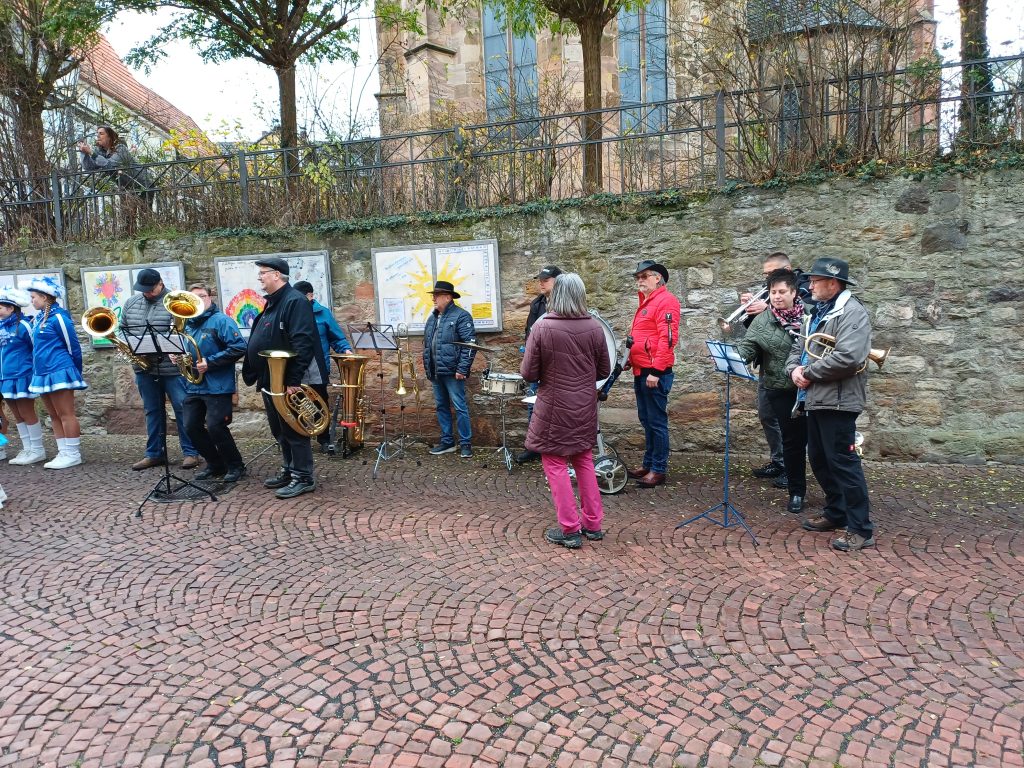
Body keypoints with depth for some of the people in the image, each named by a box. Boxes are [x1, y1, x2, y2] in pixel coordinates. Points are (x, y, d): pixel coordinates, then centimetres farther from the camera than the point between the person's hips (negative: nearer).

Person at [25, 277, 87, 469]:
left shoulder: (58, 317, -11)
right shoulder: (39, 318, 14)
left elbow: (73, 347, -9)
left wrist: (76, 373, -3)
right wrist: (37, 372, 18)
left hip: (59, 373, -9)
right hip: (44, 374, 9)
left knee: (65, 415, -4)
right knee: (54, 416, 10)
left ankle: (73, 454, 1)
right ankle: (64, 453, 16)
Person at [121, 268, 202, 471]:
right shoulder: (131, 303, 11)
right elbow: (123, 329, 19)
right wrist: (132, 347, 0)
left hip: (172, 366, -5)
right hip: (144, 367, 6)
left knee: (182, 409, -2)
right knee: (152, 411, 13)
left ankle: (191, 452, 6)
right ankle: (155, 453, 21)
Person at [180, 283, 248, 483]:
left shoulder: (221, 321, -8)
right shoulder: (188, 323, 15)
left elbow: (238, 348, -18)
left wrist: (209, 363, -20)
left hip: (217, 387, -8)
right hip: (193, 386, 8)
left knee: (215, 428, -9)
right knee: (191, 427, 7)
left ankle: (235, 466, 9)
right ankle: (215, 464, 23)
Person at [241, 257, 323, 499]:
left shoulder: (295, 301, -16)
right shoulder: (272, 303, 15)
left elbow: (303, 344, -24)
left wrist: (294, 380, -26)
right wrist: (258, 375, 19)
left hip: (288, 382, -10)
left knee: (294, 430, -2)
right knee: (280, 430, 17)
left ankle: (303, 478, 8)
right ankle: (288, 470, 29)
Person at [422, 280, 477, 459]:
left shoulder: (461, 316, -8)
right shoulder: (432, 317, 15)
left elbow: (470, 344, -14)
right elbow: (427, 344, 22)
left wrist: (462, 369, -18)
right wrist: (427, 366, 15)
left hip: (452, 371, -8)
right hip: (435, 372, 8)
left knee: (460, 407, -3)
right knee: (441, 407, 13)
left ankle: (465, 443, 6)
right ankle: (447, 441, 22)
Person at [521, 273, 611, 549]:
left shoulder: (542, 328, -15)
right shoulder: (594, 328, -5)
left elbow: (528, 374, -11)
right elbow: (604, 371, 4)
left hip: (554, 410, -4)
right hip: (585, 409, 4)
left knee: (556, 465, 7)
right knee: (584, 462, 18)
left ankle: (570, 530, 10)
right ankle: (593, 524, 25)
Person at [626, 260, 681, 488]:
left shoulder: (665, 301, -11)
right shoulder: (646, 302, 19)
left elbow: (667, 338, -20)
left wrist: (655, 371, -23)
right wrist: (631, 359, 18)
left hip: (654, 373, -10)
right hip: (641, 372, 10)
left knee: (657, 422, -3)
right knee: (646, 420, 15)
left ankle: (659, 470, 5)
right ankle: (648, 464, 25)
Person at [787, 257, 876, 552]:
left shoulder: (852, 312, -13)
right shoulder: (817, 313, 18)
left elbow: (848, 357, -26)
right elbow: (798, 347, 21)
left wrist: (809, 372, -15)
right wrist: (794, 369, -2)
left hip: (837, 402, -10)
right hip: (815, 399, 10)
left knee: (843, 462, -6)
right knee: (819, 460, 17)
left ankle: (861, 530, 3)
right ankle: (836, 513, 32)